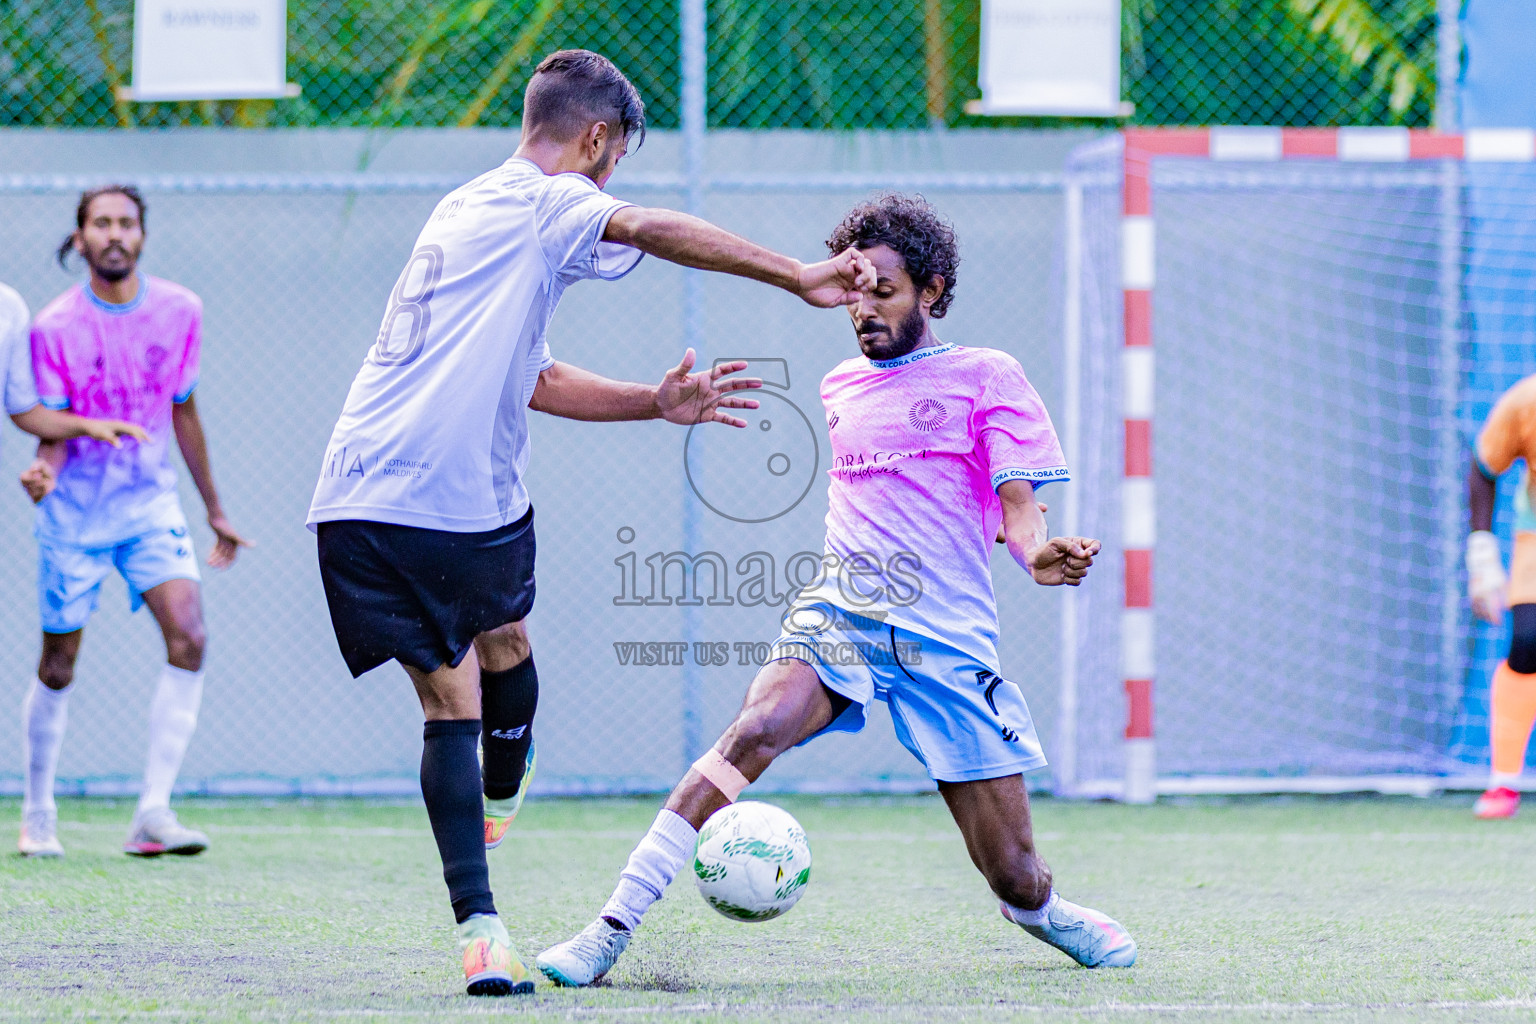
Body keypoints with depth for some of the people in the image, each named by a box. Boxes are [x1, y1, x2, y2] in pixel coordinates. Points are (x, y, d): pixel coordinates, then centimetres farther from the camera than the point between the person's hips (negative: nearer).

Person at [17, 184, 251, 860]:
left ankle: (153, 812, -18)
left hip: (150, 501, 2)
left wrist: (214, 509, 18)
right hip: (74, 509, -2)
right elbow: (53, 428, -8)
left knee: (188, 638, -18)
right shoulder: (54, 328, -9)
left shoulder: (179, 312, 0)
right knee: (59, 666, 4)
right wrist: (45, 470, -33)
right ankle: (37, 814, 24)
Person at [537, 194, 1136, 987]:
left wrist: (1039, 553, -24)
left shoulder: (985, 376, 6)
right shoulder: (841, 386, 19)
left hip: (948, 636, -2)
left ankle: (1042, 913, 38)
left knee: (1014, 877, -2)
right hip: (839, 615, 2)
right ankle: (611, 929, -37)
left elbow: (1017, 505, -4)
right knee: (754, 731, -31)